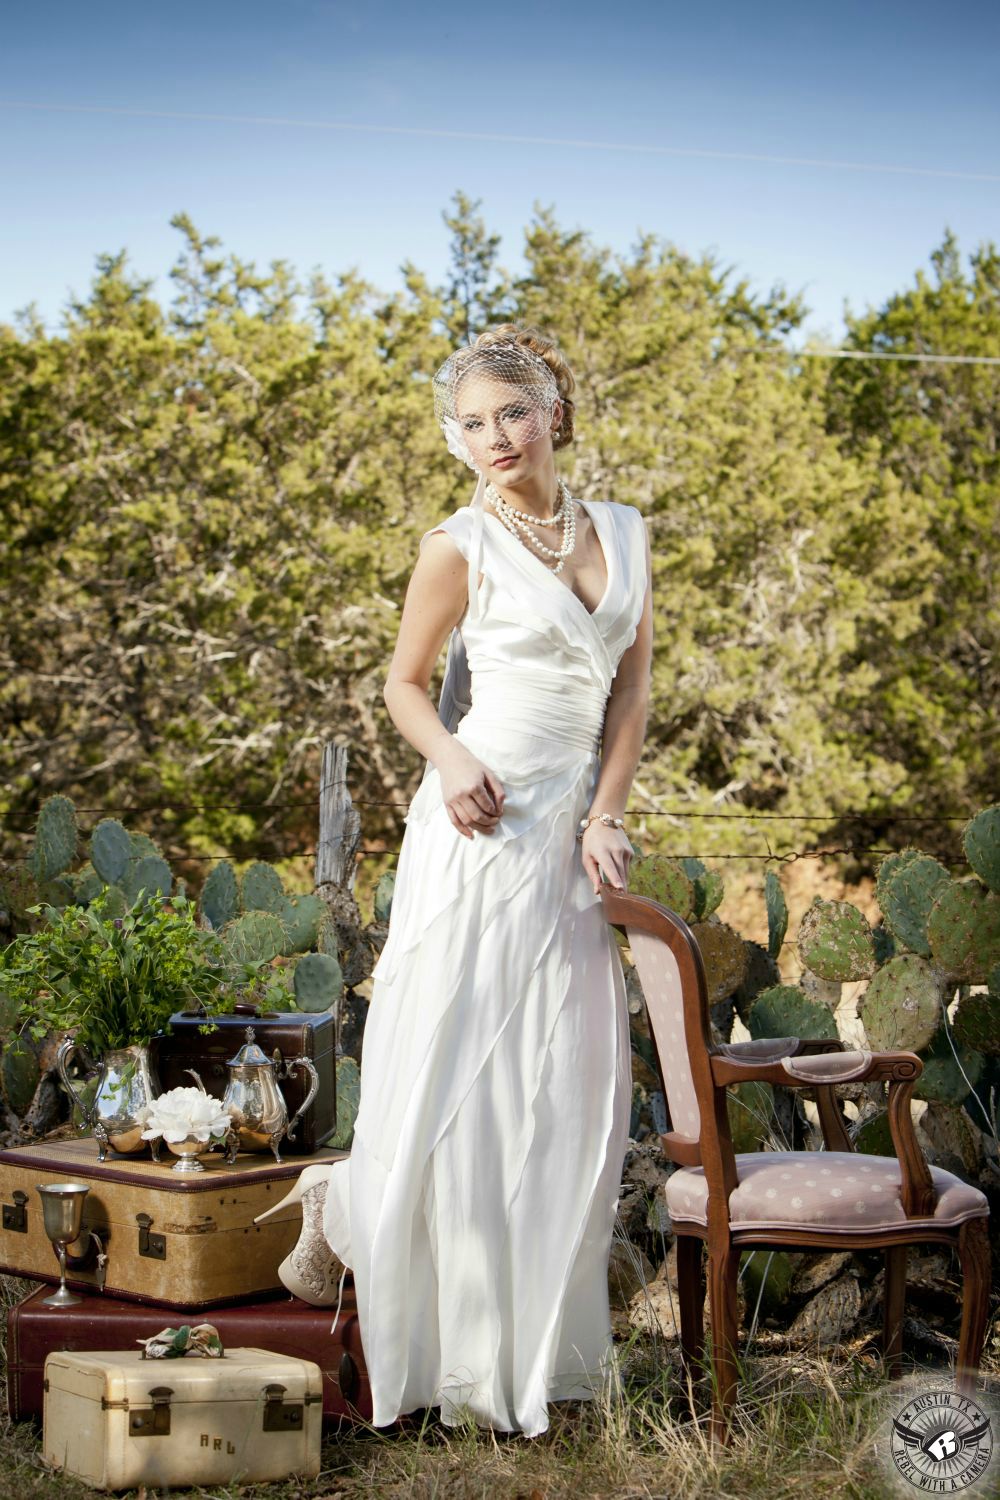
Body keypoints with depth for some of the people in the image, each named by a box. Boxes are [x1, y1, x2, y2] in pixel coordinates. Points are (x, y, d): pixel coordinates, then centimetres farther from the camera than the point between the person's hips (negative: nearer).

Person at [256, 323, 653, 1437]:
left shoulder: (622, 534, 10)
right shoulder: (459, 548, -3)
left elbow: (631, 687, 10)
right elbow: (405, 683, 5)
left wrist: (606, 817, -1)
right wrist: (452, 760, -15)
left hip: (571, 839, 5)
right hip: (482, 833, -5)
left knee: (572, 1094, 6)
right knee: (458, 1078, -2)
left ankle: (545, 1348, 19)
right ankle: (344, 1203, 28)